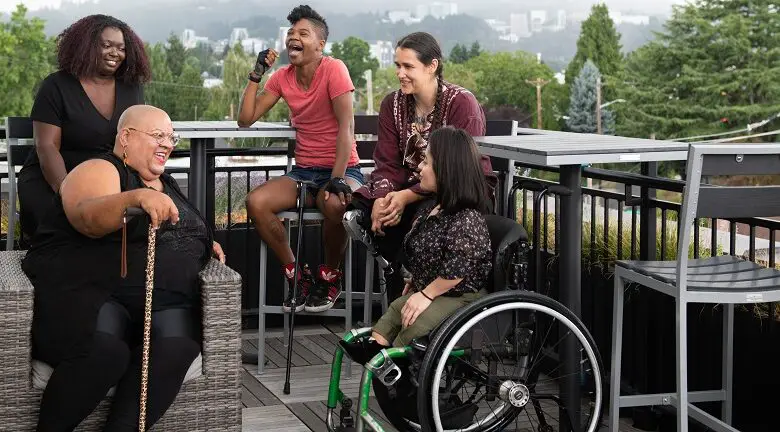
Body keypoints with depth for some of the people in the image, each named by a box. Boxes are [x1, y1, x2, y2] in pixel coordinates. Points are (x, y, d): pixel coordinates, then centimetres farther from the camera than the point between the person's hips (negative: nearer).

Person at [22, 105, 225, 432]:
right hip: (86, 292, -6)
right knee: (105, 351, -37)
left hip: (165, 303, 6)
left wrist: (205, 245, 22)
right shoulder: (99, 171, 1)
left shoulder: (165, 183, 25)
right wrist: (137, 197, -39)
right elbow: (88, 219, -21)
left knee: (176, 346, -29)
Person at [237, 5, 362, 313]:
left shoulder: (334, 69, -12)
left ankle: (329, 278, -9)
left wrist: (337, 180, -27)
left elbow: (346, 127, -18)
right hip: (303, 172, 5)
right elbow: (246, 119, 4)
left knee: (335, 205, -38)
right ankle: (296, 275, -3)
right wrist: (256, 75, -4)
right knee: (255, 202, -21)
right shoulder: (282, 77, 6)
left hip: (342, 169, -5)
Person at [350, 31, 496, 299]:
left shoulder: (462, 103, -14)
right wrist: (383, 198, -24)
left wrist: (407, 196, -28)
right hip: (413, 183, 6)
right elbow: (388, 163, -1)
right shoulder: (393, 104, 4)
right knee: (359, 206, -19)